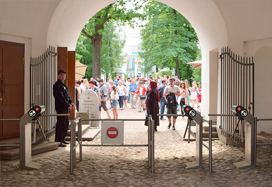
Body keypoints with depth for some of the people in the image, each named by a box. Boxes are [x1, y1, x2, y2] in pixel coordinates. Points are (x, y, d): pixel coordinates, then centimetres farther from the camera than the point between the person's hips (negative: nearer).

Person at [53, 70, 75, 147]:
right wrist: (68, 105, -16)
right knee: (61, 125, -8)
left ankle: (62, 139, 22)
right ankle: (58, 141, -4)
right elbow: (60, 97, -19)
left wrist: (71, 102, 5)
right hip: (61, 108, -10)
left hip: (65, 108, 10)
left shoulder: (63, 85, 19)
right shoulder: (57, 85, -11)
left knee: (66, 124, 13)